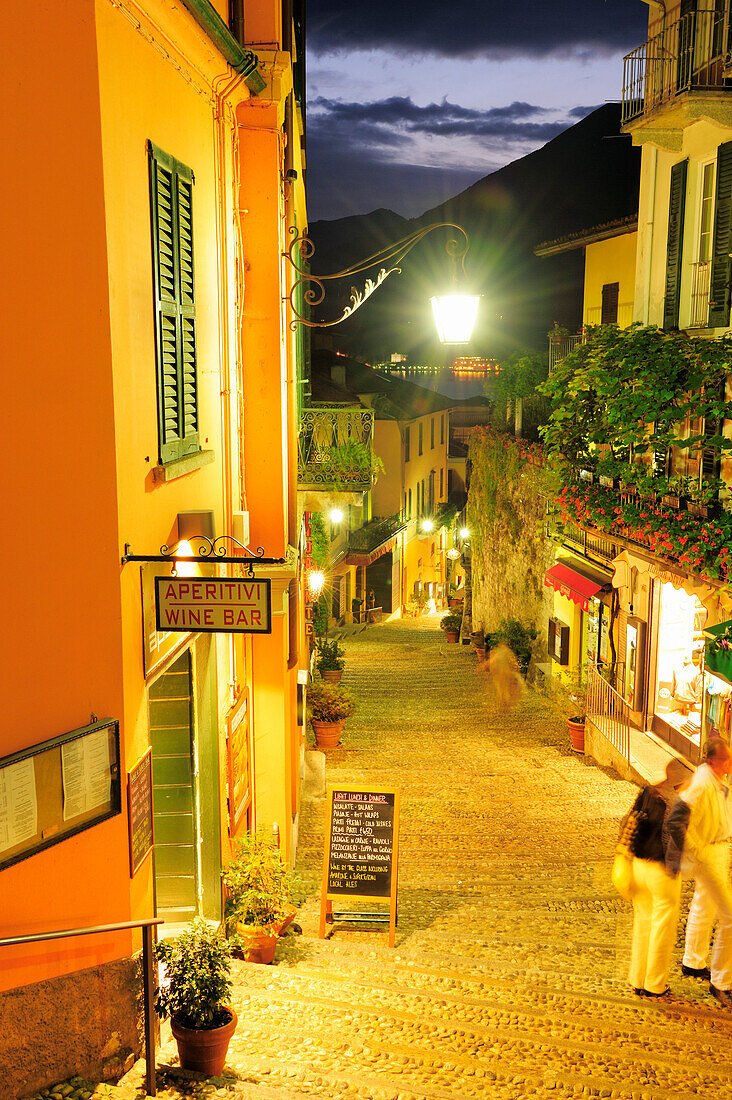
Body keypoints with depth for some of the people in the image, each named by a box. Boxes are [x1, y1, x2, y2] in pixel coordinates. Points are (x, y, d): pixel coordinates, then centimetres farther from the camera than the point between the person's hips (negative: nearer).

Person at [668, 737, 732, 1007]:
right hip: (708, 853, -10)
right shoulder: (703, 785, -29)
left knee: (704, 908, 23)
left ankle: (692, 963, 41)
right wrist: (698, 851, -21)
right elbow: (677, 820, -32)